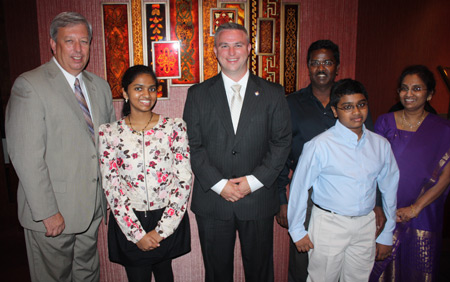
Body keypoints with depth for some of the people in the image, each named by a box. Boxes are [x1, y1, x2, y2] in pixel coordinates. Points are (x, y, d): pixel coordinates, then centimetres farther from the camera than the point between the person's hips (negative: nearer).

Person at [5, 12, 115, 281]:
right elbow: (27, 157, -17)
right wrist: (47, 212, -18)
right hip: (53, 212, -5)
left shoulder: (100, 86, 8)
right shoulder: (29, 85, -13)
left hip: (93, 207, 6)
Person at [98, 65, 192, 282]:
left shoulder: (174, 127, -5)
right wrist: (137, 233, -10)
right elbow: (111, 187, -5)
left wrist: (162, 229, -10)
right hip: (128, 223, 0)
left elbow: (184, 181, -7)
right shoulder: (109, 133, -4)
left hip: (167, 220, 0)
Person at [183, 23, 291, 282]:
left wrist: (253, 180, -11)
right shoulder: (198, 94, 2)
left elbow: (282, 142, -2)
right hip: (212, 200, 1)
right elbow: (192, 145, -2)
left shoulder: (273, 94, 1)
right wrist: (218, 184, -12)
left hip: (258, 199, 0)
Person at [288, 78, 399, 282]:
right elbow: (299, 188, -9)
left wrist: (387, 235, 13)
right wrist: (297, 231, -3)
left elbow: (389, 188, 10)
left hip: (366, 225, 5)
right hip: (329, 224, -4)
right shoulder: (320, 145, -15)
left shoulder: (381, 145, 1)